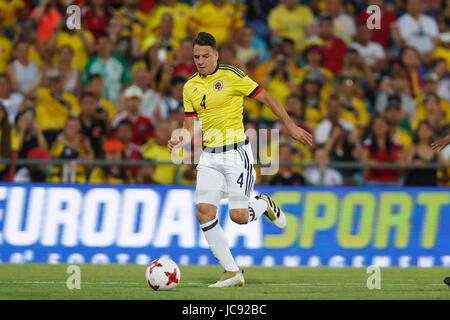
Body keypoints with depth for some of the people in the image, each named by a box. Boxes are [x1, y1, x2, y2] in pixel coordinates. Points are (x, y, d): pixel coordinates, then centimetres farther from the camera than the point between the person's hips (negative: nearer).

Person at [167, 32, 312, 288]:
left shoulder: (230, 76, -9)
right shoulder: (190, 87, 8)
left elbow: (266, 98, -4)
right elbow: (190, 127, 13)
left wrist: (291, 126, -6)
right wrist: (179, 142, -9)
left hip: (236, 153, -5)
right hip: (209, 156, 5)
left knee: (238, 216, -10)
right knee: (204, 213, -10)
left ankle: (265, 204, 27)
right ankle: (232, 272, -2)